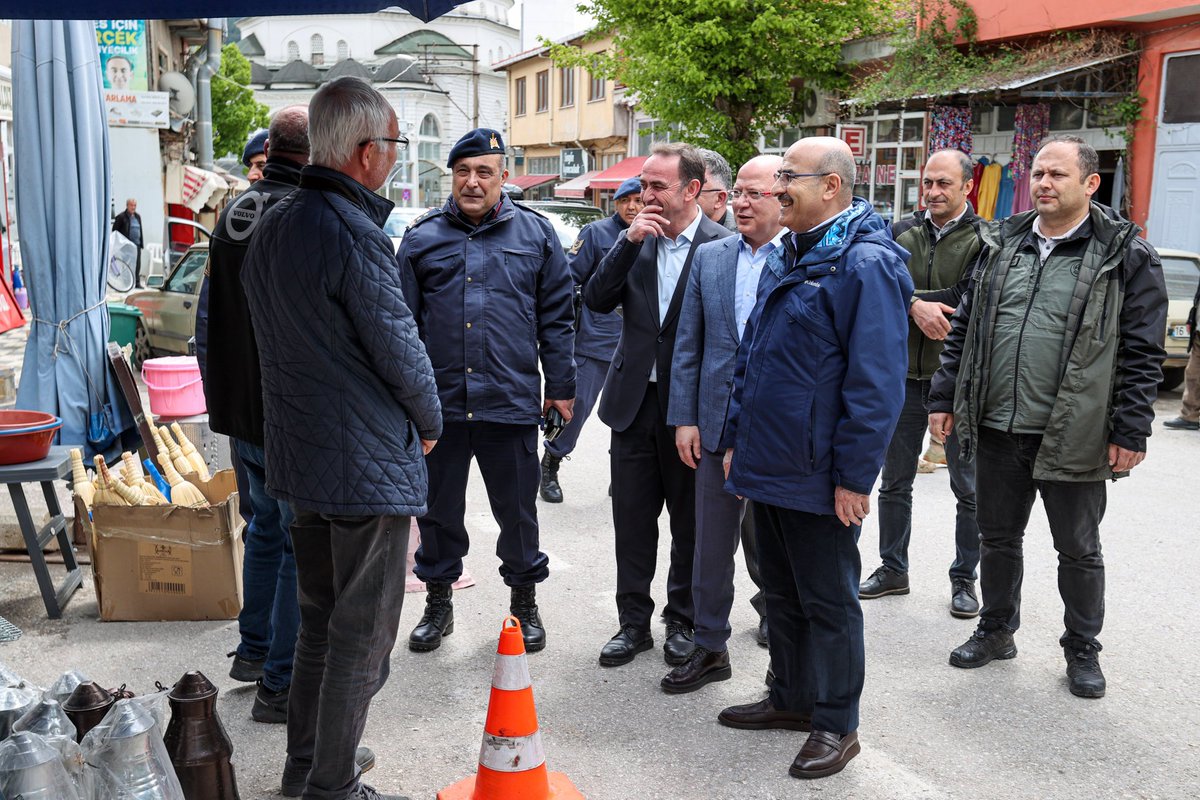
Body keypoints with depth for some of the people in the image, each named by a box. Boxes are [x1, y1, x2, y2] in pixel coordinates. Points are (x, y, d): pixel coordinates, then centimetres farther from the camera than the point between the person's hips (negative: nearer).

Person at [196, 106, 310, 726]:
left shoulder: (233, 213, 8)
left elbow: (208, 314, 16)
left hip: (242, 410, 9)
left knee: (266, 526, 22)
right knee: (304, 542, 1)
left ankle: (254, 649, 35)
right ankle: (281, 683, 8)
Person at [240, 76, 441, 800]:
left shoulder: (272, 226, 7)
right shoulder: (354, 234, -20)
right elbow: (399, 346, -17)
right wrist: (430, 421, 1)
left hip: (299, 454, 9)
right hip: (368, 463, -9)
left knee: (319, 617, 22)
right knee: (363, 632, 4)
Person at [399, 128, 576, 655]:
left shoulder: (535, 234, 5)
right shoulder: (422, 238, 6)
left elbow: (556, 318, 7)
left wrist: (560, 386, 4)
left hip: (511, 403, -1)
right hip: (438, 403, 1)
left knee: (517, 512, 10)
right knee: (438, 509, 13)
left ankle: (524, 602, 29)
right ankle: (438, 602, 31)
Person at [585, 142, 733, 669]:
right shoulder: (636, 239, 4)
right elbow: (597, 301, -3)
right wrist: (629, 242, -13)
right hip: (634, 401, 4)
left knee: (689, 524, 11)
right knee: (631, 521, 11)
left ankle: (682, 622, 28)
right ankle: (633, 622, 25)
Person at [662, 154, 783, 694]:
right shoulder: (709, 258, 8)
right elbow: (688, 344, 9)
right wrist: (684, 417, 3)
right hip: (717, 425, 4)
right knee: (712, 544, 13)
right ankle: (709, 649, 29)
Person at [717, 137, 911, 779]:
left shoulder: (866, 263, -16)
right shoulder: (786, 258, 12)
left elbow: (877, 381, -20)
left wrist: (855, 476, -20)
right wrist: (736, 439, 16)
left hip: (818, 479, -8)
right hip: (767, 464, 8)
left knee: (828, 604, 6)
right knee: (781, 592, 19)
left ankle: (836, 725, 21)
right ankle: (791, 698, 36)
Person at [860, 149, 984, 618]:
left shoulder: (984, 240, -6)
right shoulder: (902, 234, 6)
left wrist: (902, 296, -18)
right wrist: (915, 305, -21)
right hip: (904, 375, 4)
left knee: (968, 487, 6)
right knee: (894, 481, 13)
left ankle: (964, 578, 20)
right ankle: (893, 569, 28)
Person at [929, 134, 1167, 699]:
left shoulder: (1125, 255, -6)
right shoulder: (1002, 245, 8)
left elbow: (1142, 351, -7)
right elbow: (964, 328, 13)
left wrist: (1130, 431, -10)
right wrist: (945, 397, 8)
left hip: (1072, 437, -4)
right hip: (996, 429, 4)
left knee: (1079, 551, 11)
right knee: (998, 538, 17)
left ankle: (1082, 650, 29)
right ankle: (996, 631, 35)